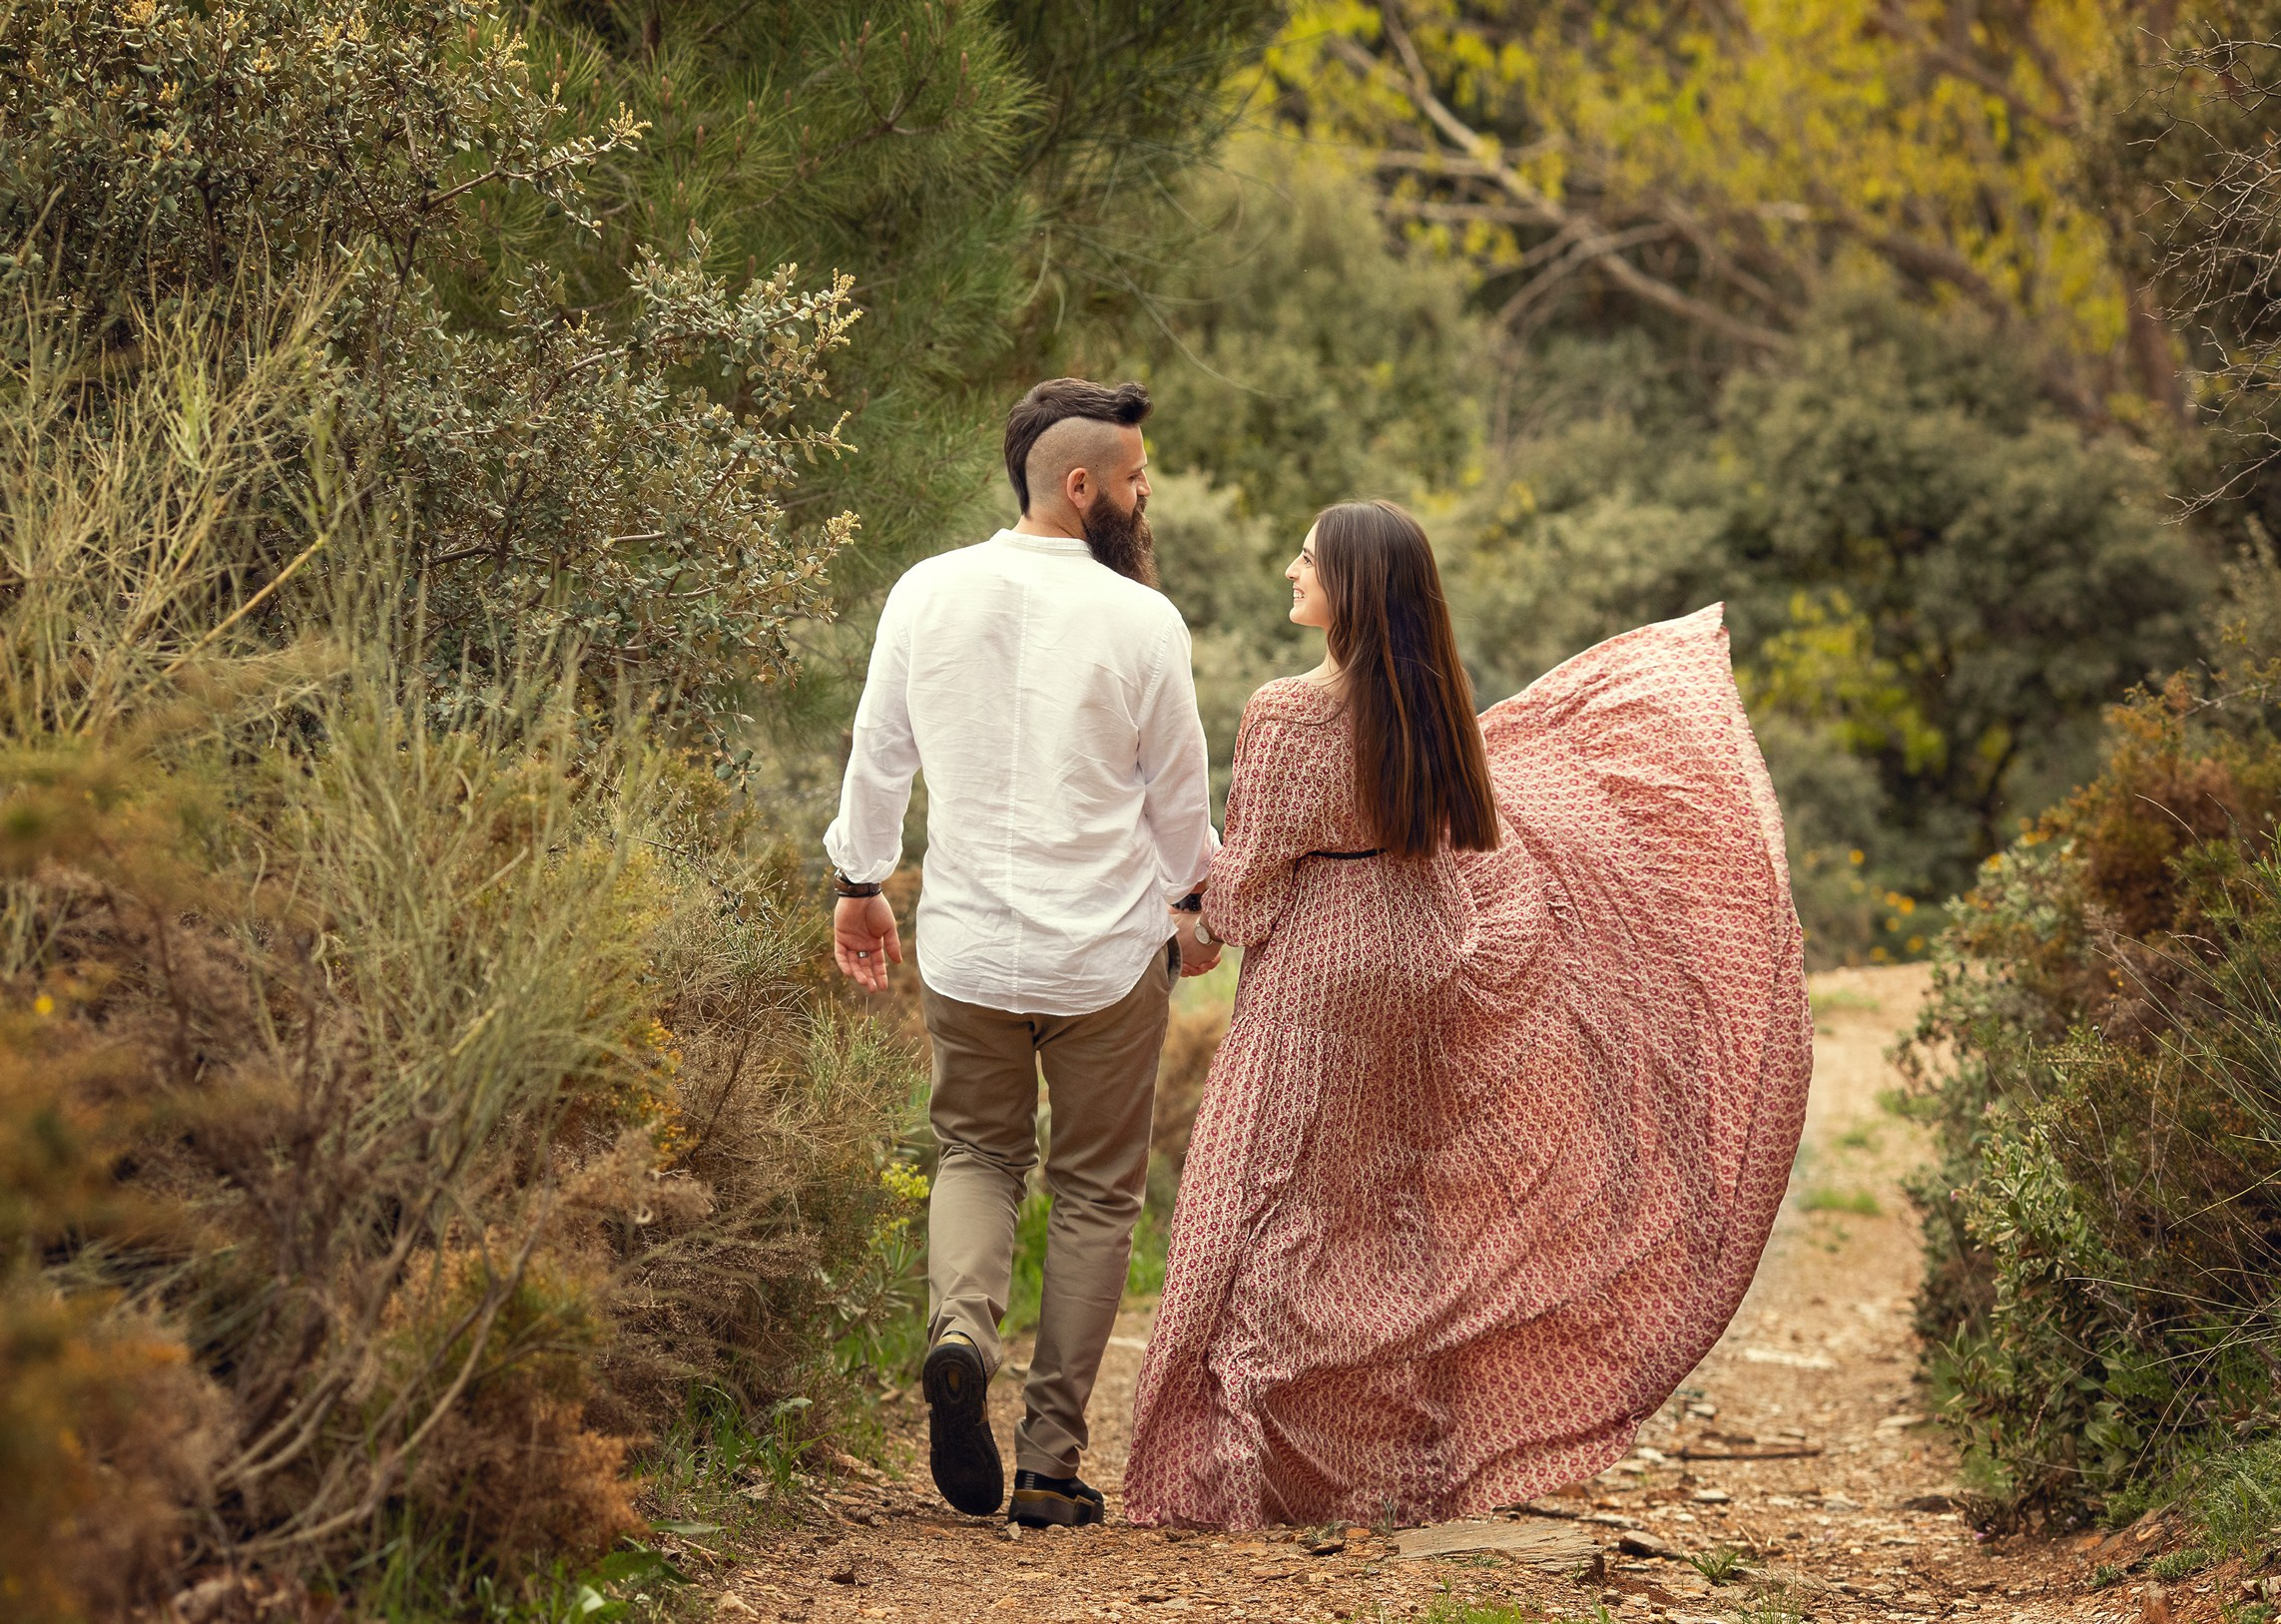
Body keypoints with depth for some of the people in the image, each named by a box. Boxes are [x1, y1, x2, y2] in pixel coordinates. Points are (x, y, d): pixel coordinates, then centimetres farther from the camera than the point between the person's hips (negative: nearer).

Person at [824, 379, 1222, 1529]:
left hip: (965, 943, 2)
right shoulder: (1138, 619, -11)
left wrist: (858, 885, 22)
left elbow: (880, 754, 7)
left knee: (975, 1152, 22)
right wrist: (1187, 905, 19)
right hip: (1107, 953, -2)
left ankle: (961, 1326, -9)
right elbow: (1179, 792, 0)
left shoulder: (928, 594, -3)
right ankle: (1050, 1465, 10)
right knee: (1095, 1195, 11)